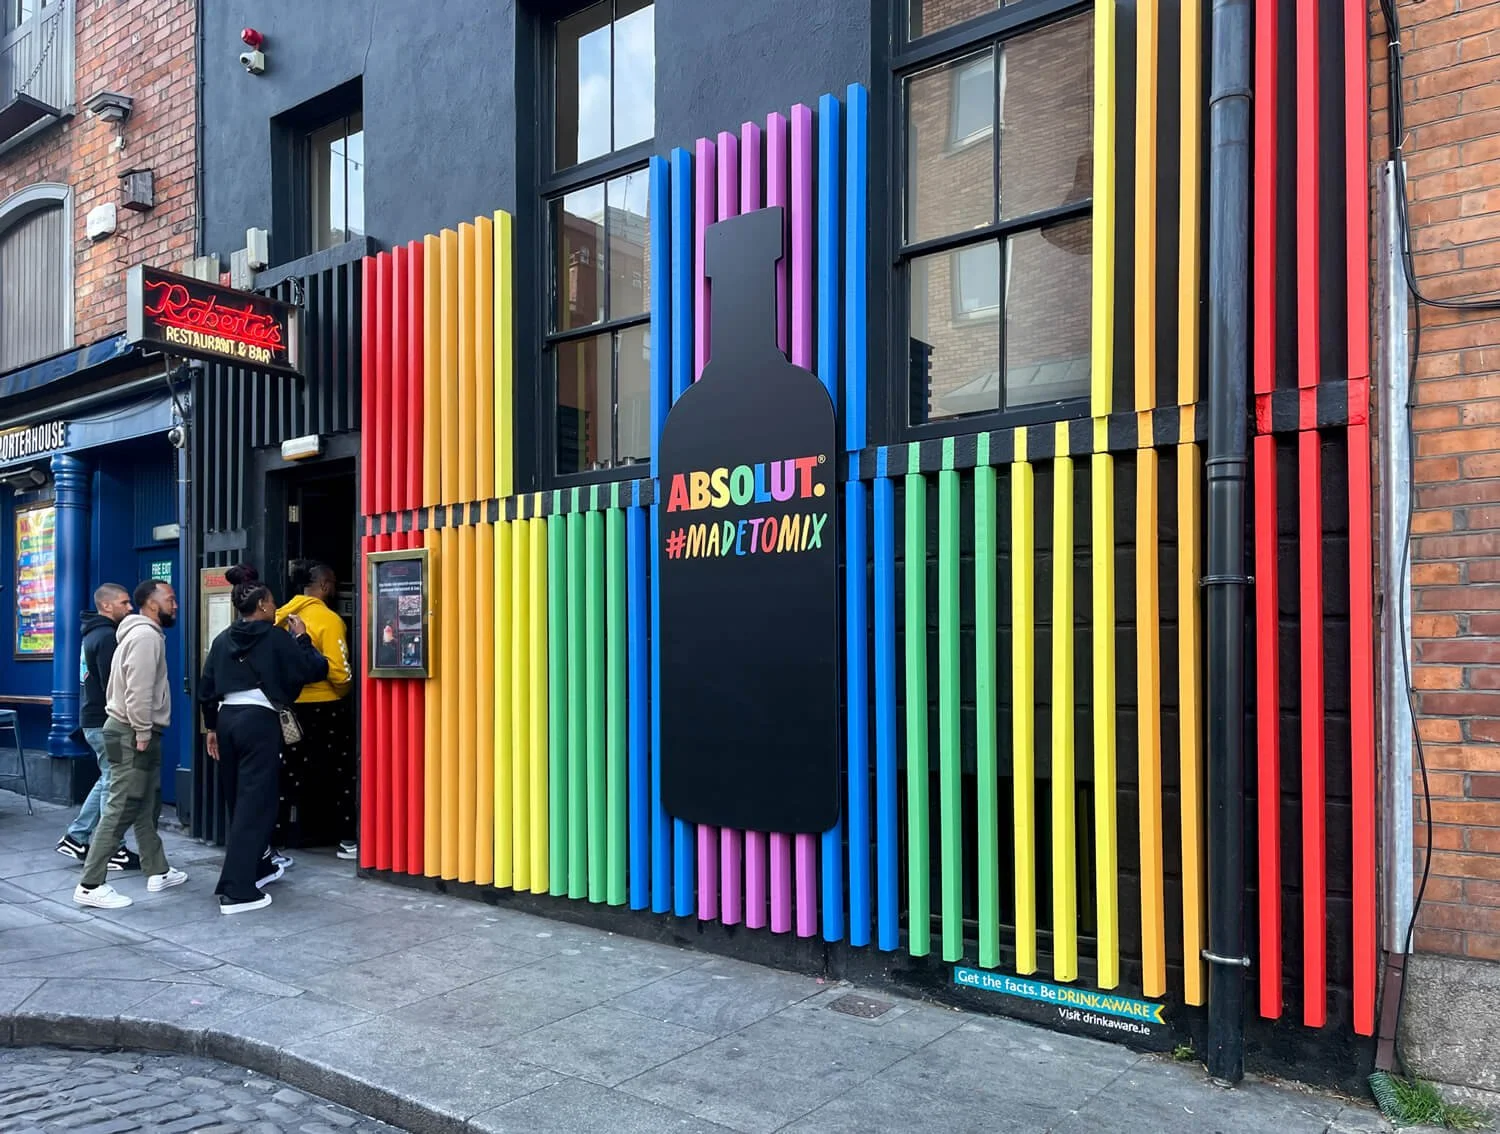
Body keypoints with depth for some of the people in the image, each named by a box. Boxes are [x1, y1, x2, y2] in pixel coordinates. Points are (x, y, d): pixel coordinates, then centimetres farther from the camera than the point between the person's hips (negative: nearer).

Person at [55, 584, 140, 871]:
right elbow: (111, 685, -23)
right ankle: (113, 851, 4)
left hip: (93, 718, 10)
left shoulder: (94, 633, 14)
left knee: (107, 779, 18)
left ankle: (76, 838, 21)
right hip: (105, 721, -10)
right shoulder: (107, 636, -18)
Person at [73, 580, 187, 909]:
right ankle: (90, 885, -7)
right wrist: (143, 733, -21)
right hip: (131, 734, -11)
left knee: (147, 807, 16)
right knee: (120, 810, -9)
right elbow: (139, 690, -24)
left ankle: (157, 871, 25)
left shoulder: (145, 633, 18)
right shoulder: (146, 635, -15)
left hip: (135, 731, 11)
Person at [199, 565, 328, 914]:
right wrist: (301, 637, 8)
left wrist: (212, 727, 21)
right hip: (259, 721, -7)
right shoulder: (276, 638, -6)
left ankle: (259, 867, 34)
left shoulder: (222, 641, 10)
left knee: (238, 800, 18)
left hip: (227, 720, 7)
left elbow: (206, 689, 12)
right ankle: (236, 891, -9)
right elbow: (314, 670, -5)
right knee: (255, 803, -5)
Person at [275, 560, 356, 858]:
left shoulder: (281, 616, 2)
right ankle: (347, 840, 14)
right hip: (324, 707, -5)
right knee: (340, 775, 9)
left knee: (289, 775, 12)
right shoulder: (327, 619, -14)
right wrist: (344, 691, 2)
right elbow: (339, 671, -17)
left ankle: (277, 842, 13)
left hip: (289, 705, 5)